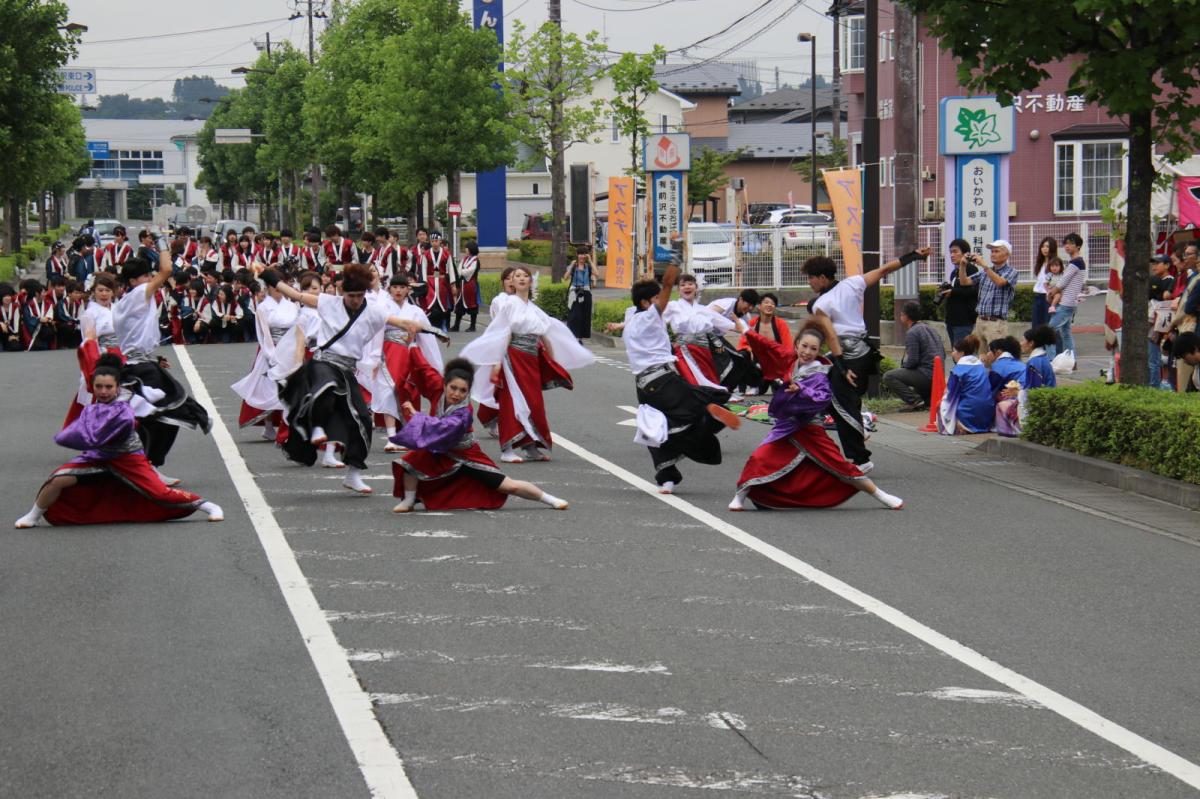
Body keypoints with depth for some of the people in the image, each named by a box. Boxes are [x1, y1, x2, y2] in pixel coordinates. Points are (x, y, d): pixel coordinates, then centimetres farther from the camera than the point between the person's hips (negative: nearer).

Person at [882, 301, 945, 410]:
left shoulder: (912, 333, -10)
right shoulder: (930, 329, 17)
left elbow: (912, 361, -17)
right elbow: (943, 354, 22)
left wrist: (902, 367, 5)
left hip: (927, 375, -9)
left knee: (888, 376, -9)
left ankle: (915, 400, -16)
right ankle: (929, 398, 12)